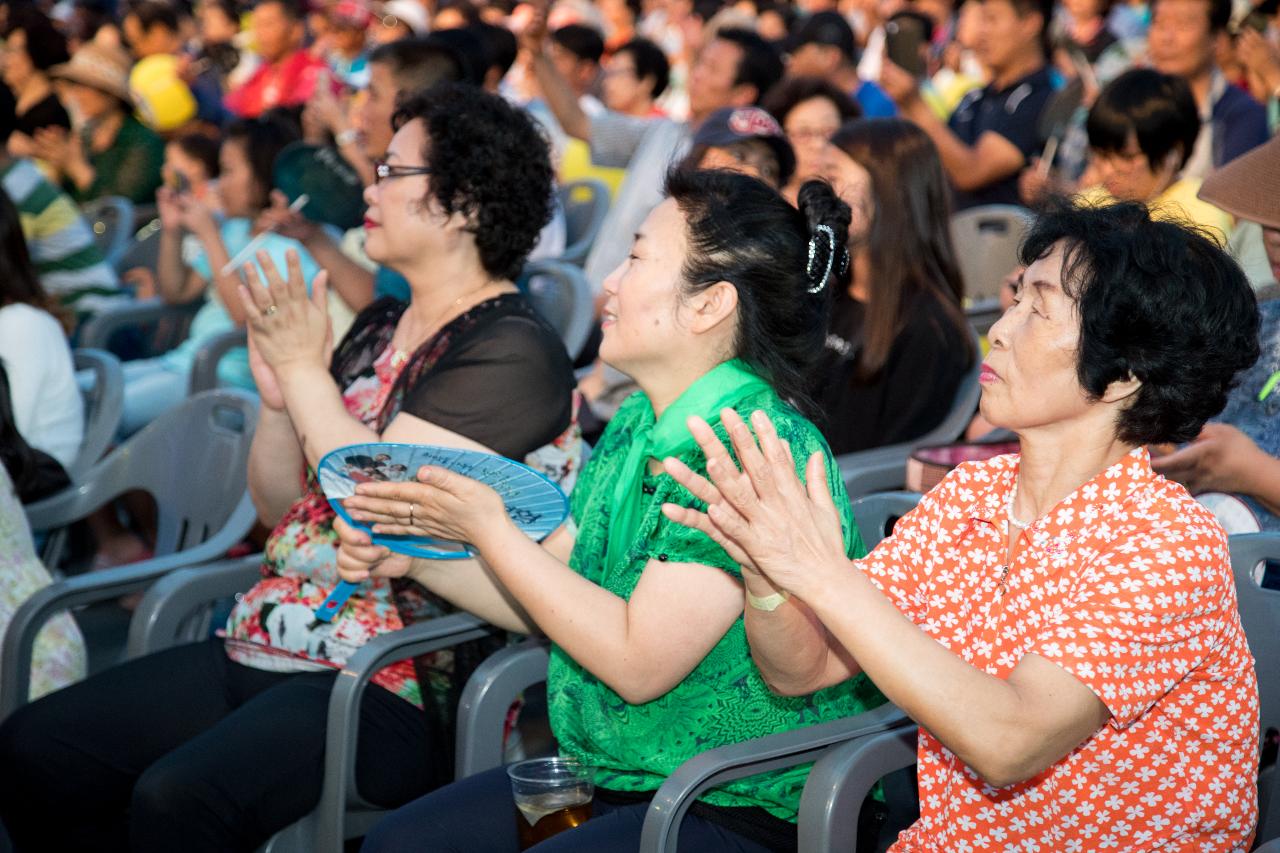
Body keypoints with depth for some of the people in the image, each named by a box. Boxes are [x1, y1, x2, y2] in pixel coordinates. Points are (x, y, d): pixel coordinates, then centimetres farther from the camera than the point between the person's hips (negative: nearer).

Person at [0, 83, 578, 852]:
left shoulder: (514, 350, -11)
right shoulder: (380, 327, 15)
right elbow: (281, 508, 16)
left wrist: (305, 369, -11)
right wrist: (277, 396, -1)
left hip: (399, 684, -9)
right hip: (263, 648, 9)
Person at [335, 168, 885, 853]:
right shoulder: (636, 426, 7)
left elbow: (639, 663, -24)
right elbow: (554, 604, 15)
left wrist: (490, 532, -18)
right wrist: (417, 557, 0)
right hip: (609, 780, 9)